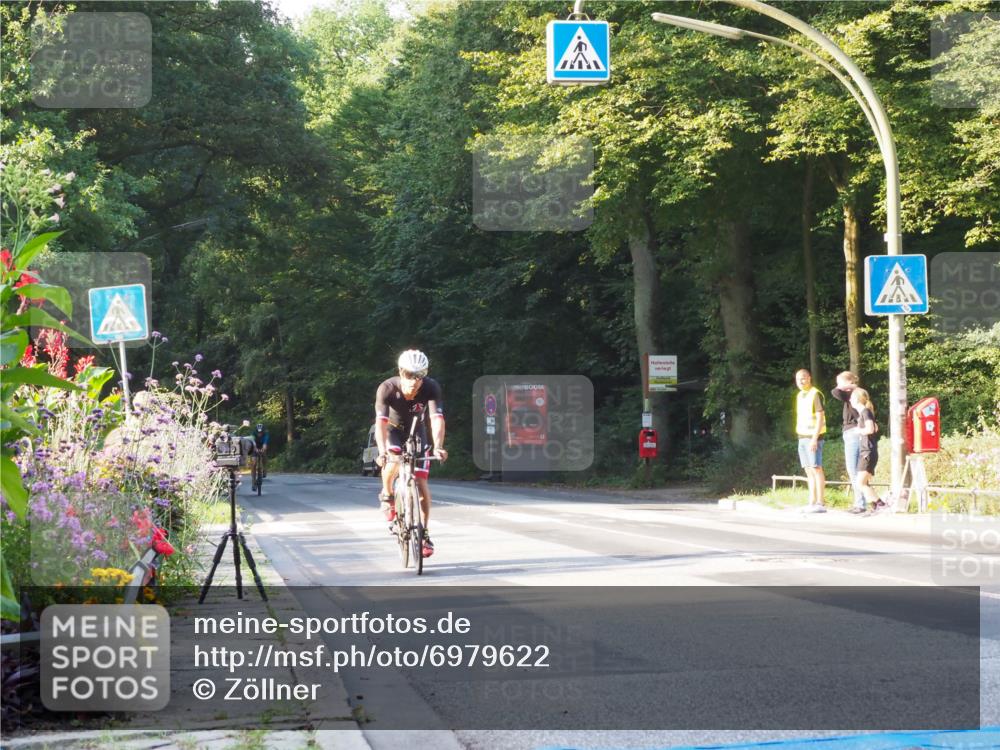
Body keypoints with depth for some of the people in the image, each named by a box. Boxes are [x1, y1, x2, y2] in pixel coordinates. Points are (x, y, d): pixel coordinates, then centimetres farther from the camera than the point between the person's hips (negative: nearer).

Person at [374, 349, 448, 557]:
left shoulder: (431, 388, -29)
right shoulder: (387, 388, -32)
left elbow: (437, 419, -38)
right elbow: (381, 421, -40)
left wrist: (438, 447, -54)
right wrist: (382, 451, -55)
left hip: (416, 432, 2)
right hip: (393, 430, -2)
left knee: (421, 482, -6)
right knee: (392, 465, -32)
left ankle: (425, 533, 5)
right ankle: (387, 495, -1)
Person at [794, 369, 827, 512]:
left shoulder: (815, 394, -9)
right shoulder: (799, 395, 16)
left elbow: (820, 417, -14)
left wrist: (814, 438, -20)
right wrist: (799, 433, 16)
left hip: (812, 437, -8)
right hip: (802, 437, 8)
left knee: (816, 469, -8)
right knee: (809, 471, 8)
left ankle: (820, 503, -9)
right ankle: (812, 503, 10)